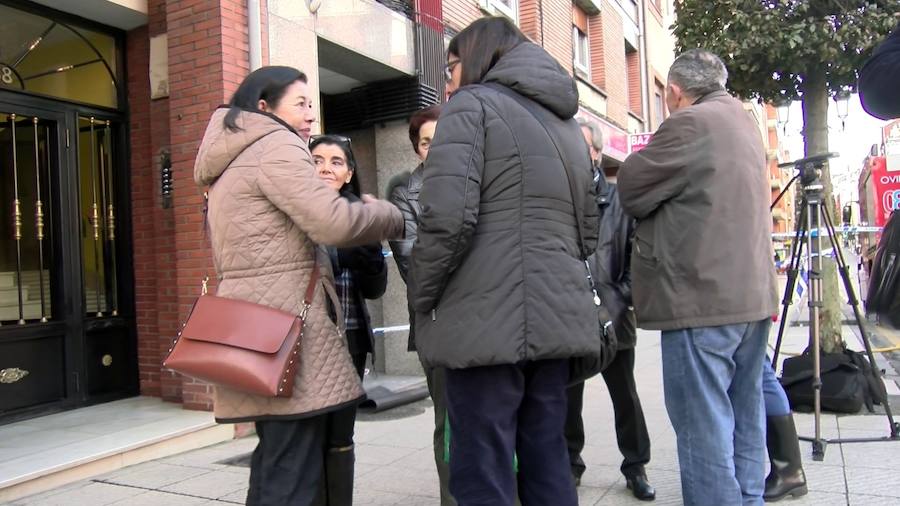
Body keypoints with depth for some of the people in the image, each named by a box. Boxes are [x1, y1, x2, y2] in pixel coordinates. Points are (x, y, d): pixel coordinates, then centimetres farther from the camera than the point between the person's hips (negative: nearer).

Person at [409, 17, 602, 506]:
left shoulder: (472, 103, -2)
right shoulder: (565, 123, 22)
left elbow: (447, 217, -16)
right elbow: (587, 234, 23)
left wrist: (421, 300, -4)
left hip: (488, 319, -8)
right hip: (556, 316, 8)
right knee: (547, 461, 15)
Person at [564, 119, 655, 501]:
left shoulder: (619, 199, 2)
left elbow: (637, 254, 3)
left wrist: (624, 296, -6)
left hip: (612, 316, 1)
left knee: (625, 395, 13)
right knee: (568, 397, 12)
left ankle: (635, 467, 29)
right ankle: (570, 464, 30)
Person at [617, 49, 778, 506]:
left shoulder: (690, 123, -10)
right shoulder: (743, 124, 19)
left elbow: (630, 190, -6)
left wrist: (645, 157, 11)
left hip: (702, 298, -9)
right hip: (752, 295, 10)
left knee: (704, 427, -4)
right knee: (744, 419, 16)